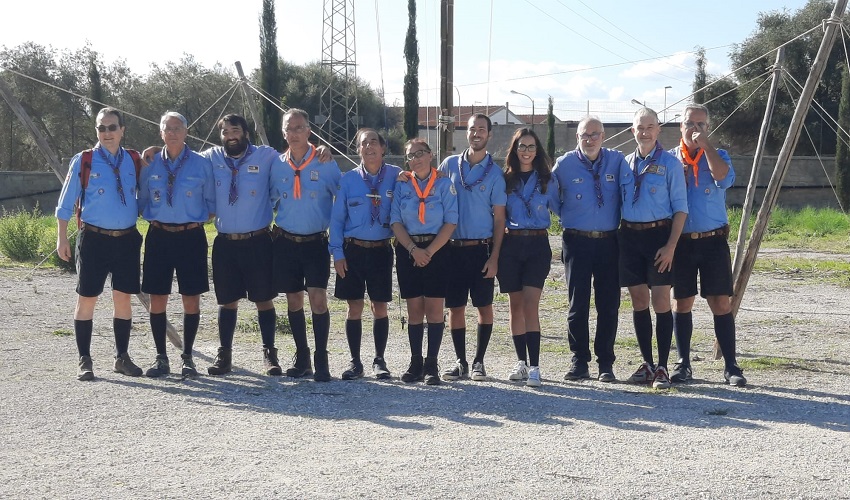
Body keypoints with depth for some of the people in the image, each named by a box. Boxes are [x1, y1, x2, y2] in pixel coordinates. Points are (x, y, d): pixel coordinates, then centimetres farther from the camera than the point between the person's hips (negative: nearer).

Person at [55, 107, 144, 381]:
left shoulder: (134, 161, 6)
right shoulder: (83, 161, -2)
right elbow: (65, 203, 1)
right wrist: (62, 238, -3)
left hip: (127, 238, 3)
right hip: (94, 238, -3)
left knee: (123, 298, 8)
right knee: (87, 298, 1)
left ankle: (122, 357, 19)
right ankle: (84, 360, 9)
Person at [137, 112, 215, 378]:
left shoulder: (201, 164, 0)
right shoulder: (150, 165, 6)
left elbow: (211, 204, 7)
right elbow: (142, 202, 15)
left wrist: (197, 220, -1)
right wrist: (154, 219, 3)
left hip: (191, 236, -2)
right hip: (159, 236, 2)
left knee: (191, 299, 2)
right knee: (157, 299, 3)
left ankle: (187, 357, 14)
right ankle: (161, 358, 13)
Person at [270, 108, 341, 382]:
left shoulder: (326, 164, -3)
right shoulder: (277, 165, 5)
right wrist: (269, 229, 9)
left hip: (316, 242, -3)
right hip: (285, 242, 3)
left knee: (318, 299, -11)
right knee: (294, 300, 8)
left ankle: (321, 360, 0)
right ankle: (301, 357, 20)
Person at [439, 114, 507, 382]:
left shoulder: (494, 173, 0)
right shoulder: (449, 164, 6)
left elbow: (499, 218, -1)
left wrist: (494, 256, -8)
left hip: (481, 248, -2)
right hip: (453, 247, 2)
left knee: (484, 306, 3)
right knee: (455, 306, 5)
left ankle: (479, 362, 13)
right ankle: (461, 362, 14)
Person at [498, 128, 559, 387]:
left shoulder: (547, 179, 7)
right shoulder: (505, 179, 8)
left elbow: (559, 208, 13)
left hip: (538, 244, -2)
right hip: (511, 244, 2)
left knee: (530, 305, -11)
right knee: (516, 305, 6)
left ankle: (534, 367, -12)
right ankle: (521, 362, 16)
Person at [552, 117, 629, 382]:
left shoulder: (617, 161, 3)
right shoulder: (564, 164, 1)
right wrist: (569, 218, 6)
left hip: (609, 242, 1)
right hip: (577, 241, -1)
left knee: (609, 304, 3)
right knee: (578, 303, 2)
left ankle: (606, 364, 11)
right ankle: (579, 362, 10)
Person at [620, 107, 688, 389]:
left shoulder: (669, 163, -1)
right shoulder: (625, 164, 11)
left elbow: (680, 208, -4)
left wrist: (671, 245, -13)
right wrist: (619, 236, 5)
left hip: (658, 234, -4)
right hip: (629, 236, 4)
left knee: (661, 301, -4)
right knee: (639, 301, 8)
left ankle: (662, 368, 3)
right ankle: (647, 364, 17)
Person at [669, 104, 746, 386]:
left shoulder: (718, 156, 7)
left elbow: (724, 177, -17)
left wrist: (705, 145, -14)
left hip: (713, 241, -1)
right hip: (680, 242, 1)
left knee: (720, 303, -4)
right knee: (681, 302, 6)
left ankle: (731, 366, 1)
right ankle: (683, 364, 16)